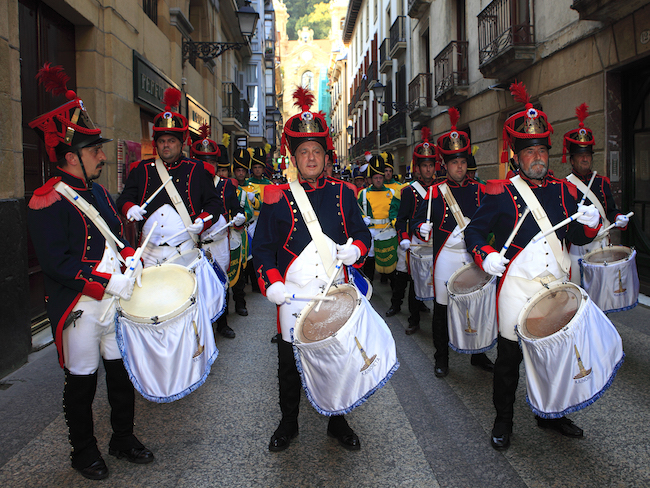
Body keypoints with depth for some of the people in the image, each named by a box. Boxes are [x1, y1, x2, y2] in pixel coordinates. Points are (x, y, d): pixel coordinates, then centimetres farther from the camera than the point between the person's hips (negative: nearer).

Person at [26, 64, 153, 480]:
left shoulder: (98, 192, 10)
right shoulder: (48, 202, -16)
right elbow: (57, 263, -22)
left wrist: (131, 258, 0)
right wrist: (110, 282, -23)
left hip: (114, 302, 7)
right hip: (80, 309, -7)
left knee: (123, 372, 15)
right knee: (82, 382, 9)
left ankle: (123, 440, 33)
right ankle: (84, 452, 29)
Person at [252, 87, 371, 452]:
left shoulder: (343, 193, 6)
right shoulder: (278, 196, 0)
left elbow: (362, 233, 13)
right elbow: (262, 245, 0)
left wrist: (355, 250, -10)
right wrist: (271, 283, -14)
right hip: (293, 295, -1)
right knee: (290, 363, 11)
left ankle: (338, 423, 32)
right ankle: (288, 424, 31)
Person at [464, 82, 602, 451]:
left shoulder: (565, 190, 9)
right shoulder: (502, 193, -4)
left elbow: (578, 238, 13)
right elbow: (474, 231, -2)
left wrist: (590, 222, -9)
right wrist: (485, 255, -20)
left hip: (557, 286, 4)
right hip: (517, 286, -4)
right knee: (510, 357, 5)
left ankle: (550, 413, 34)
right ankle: (503, 420, 21)